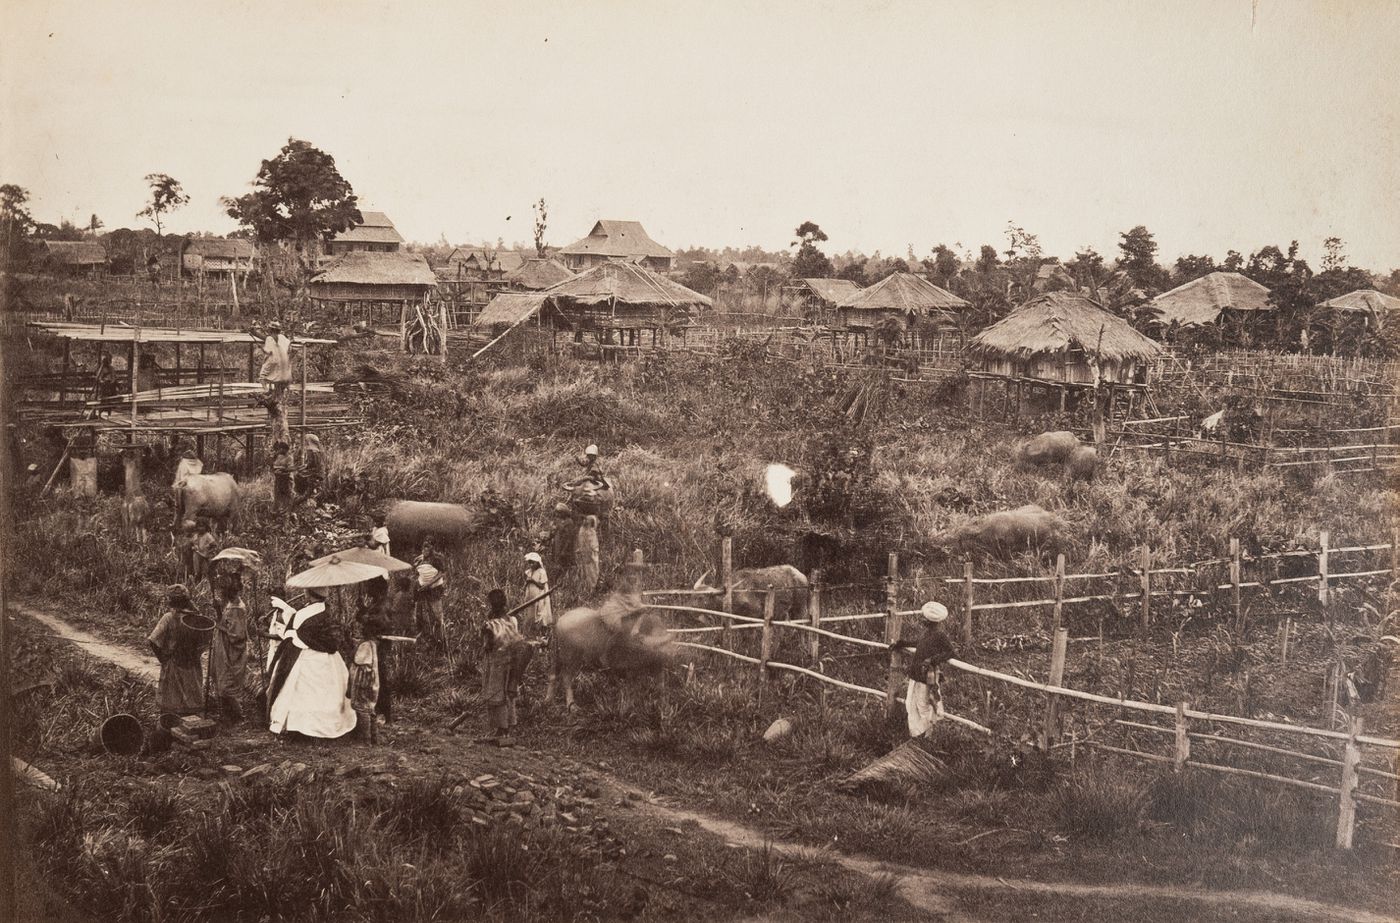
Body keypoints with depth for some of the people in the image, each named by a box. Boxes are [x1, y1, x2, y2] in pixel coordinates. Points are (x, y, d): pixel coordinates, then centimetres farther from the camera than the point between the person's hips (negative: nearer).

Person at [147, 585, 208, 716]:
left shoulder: (169, 618, -15)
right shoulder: (195, 616, -3)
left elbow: (153, 641, -19)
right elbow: (205, 639, 5)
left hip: (173, 665, -4)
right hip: (193, 665, 4)